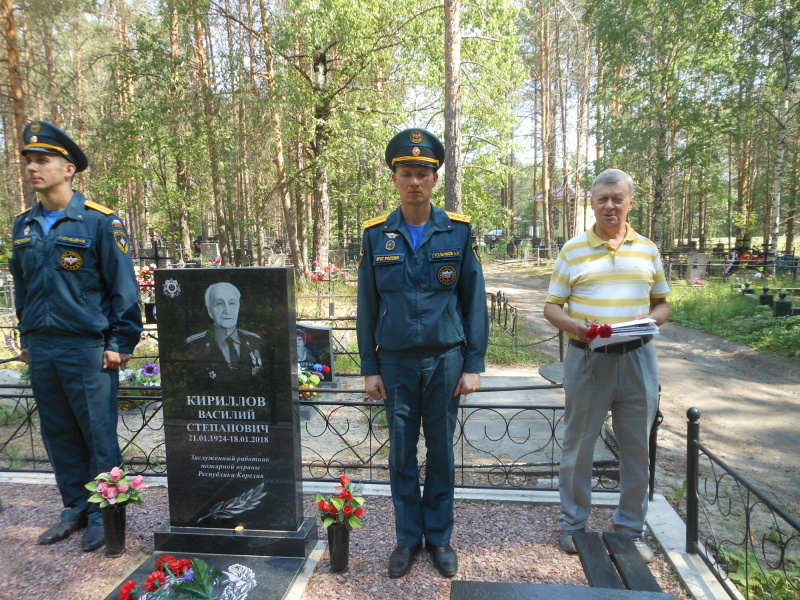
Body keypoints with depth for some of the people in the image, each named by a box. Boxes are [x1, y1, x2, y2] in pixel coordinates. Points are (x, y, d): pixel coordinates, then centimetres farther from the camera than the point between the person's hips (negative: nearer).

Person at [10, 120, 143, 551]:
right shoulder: (24, 225, 10)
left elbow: (123, 286, -9)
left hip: (87, 347, -6)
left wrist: (120, 342, -11)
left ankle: (103, 513, 18)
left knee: (99, 434, 2)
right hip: (41, 349, 6)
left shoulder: (99, 221, -8)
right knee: (58, 434, 14)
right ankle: (75, 508, 29)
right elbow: (21, 286, 19)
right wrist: (27, 339, 16)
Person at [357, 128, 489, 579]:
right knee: (402, 453, 10)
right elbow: (367, 307, 4)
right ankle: (408, 538, 28)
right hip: (396, 362, 1)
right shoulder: (376, 235, 0)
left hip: (445, 359, -1)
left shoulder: (459, 232, -2)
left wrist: (474, 365, -4)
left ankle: (440, 537, 29)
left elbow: (475, 302, 0)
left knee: (442, 451, 11)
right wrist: (370, 368, 2)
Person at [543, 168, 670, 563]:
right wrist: (576, 326, -18)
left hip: (637, 358, 3)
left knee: (637, 448, 12)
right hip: (587, 358, -2)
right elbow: (551, 307, 1)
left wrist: (650, 320, -8)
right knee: (577, 445, 8)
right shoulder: (572, 251, 1)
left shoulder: (648, 250, 8)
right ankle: (573, 524, 27)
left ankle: (631, 529, 31)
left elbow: (662, 303, 14)